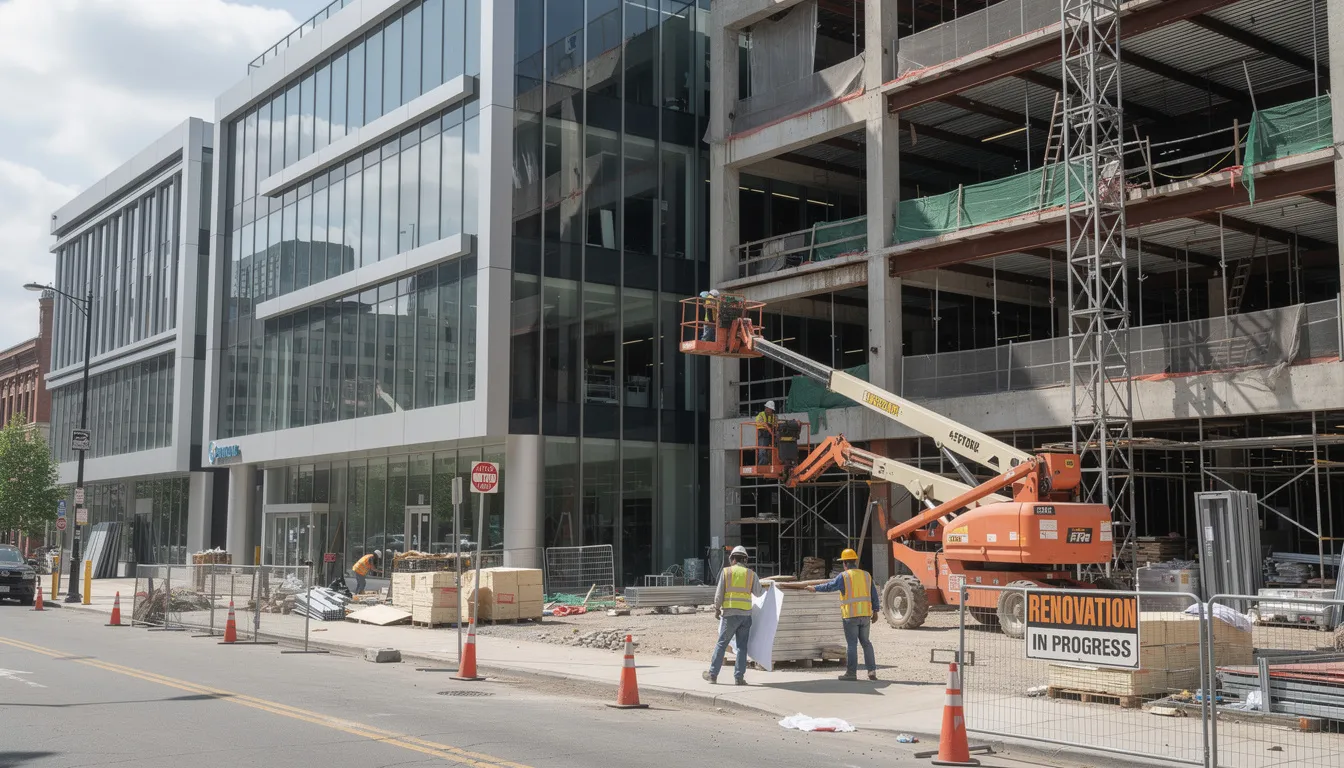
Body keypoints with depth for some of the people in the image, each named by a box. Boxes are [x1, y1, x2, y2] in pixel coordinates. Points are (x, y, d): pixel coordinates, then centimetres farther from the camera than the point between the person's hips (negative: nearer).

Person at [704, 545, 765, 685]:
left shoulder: (726, 572, 0)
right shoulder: (751, 574, 5)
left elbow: (719, 593, 0)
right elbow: (758, 593, 8)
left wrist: (717, 609, 11)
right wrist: (765, 588, 29)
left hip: (730, 613, -1)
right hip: (746, 614, 2)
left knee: (721, 644, 6)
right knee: (742, 647, 5)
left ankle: (713, 674, 10)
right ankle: (739, 677, 2)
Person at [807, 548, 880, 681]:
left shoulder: (844, 576, -7)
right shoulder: (866, 575, 8)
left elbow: (829, 587, -1)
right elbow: (874, 594, 10)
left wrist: (815, 588, 15)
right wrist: (875, 611, 16)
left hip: (850, 615, -5)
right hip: (865, 614, 5)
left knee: (852, 644, 0)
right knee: (866, 642, 14)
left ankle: (851, 672, 3)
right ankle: (872, 670, 10)